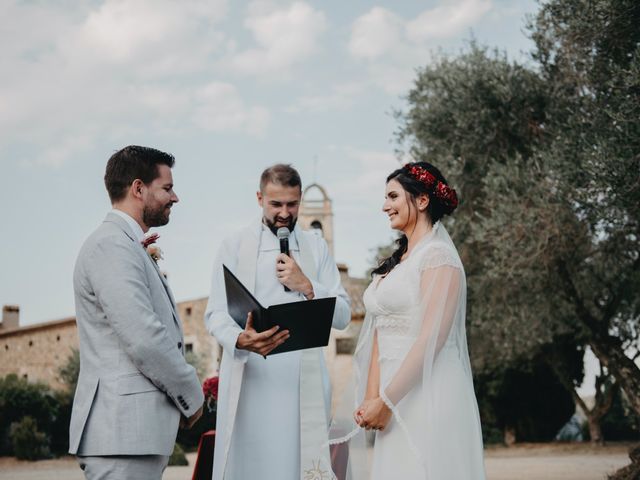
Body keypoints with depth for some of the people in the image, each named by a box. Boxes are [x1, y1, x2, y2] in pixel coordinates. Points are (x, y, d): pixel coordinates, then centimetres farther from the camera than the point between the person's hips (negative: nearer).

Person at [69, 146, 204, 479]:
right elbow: (143, 338, -20)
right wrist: (192, 397, -10)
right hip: (124, 429, -10)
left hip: (137, 429, 10)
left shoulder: (126, 245, 20)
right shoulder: (111, 245, -12)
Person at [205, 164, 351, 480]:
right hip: (249, 378, -1)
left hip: (304, 382, 2)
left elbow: (342, 316, 10)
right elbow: (216, 314, -2)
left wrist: (307, 286, -6)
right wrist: (240, 340, -23)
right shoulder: (234, 246, 8)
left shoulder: (316, 247, 14)